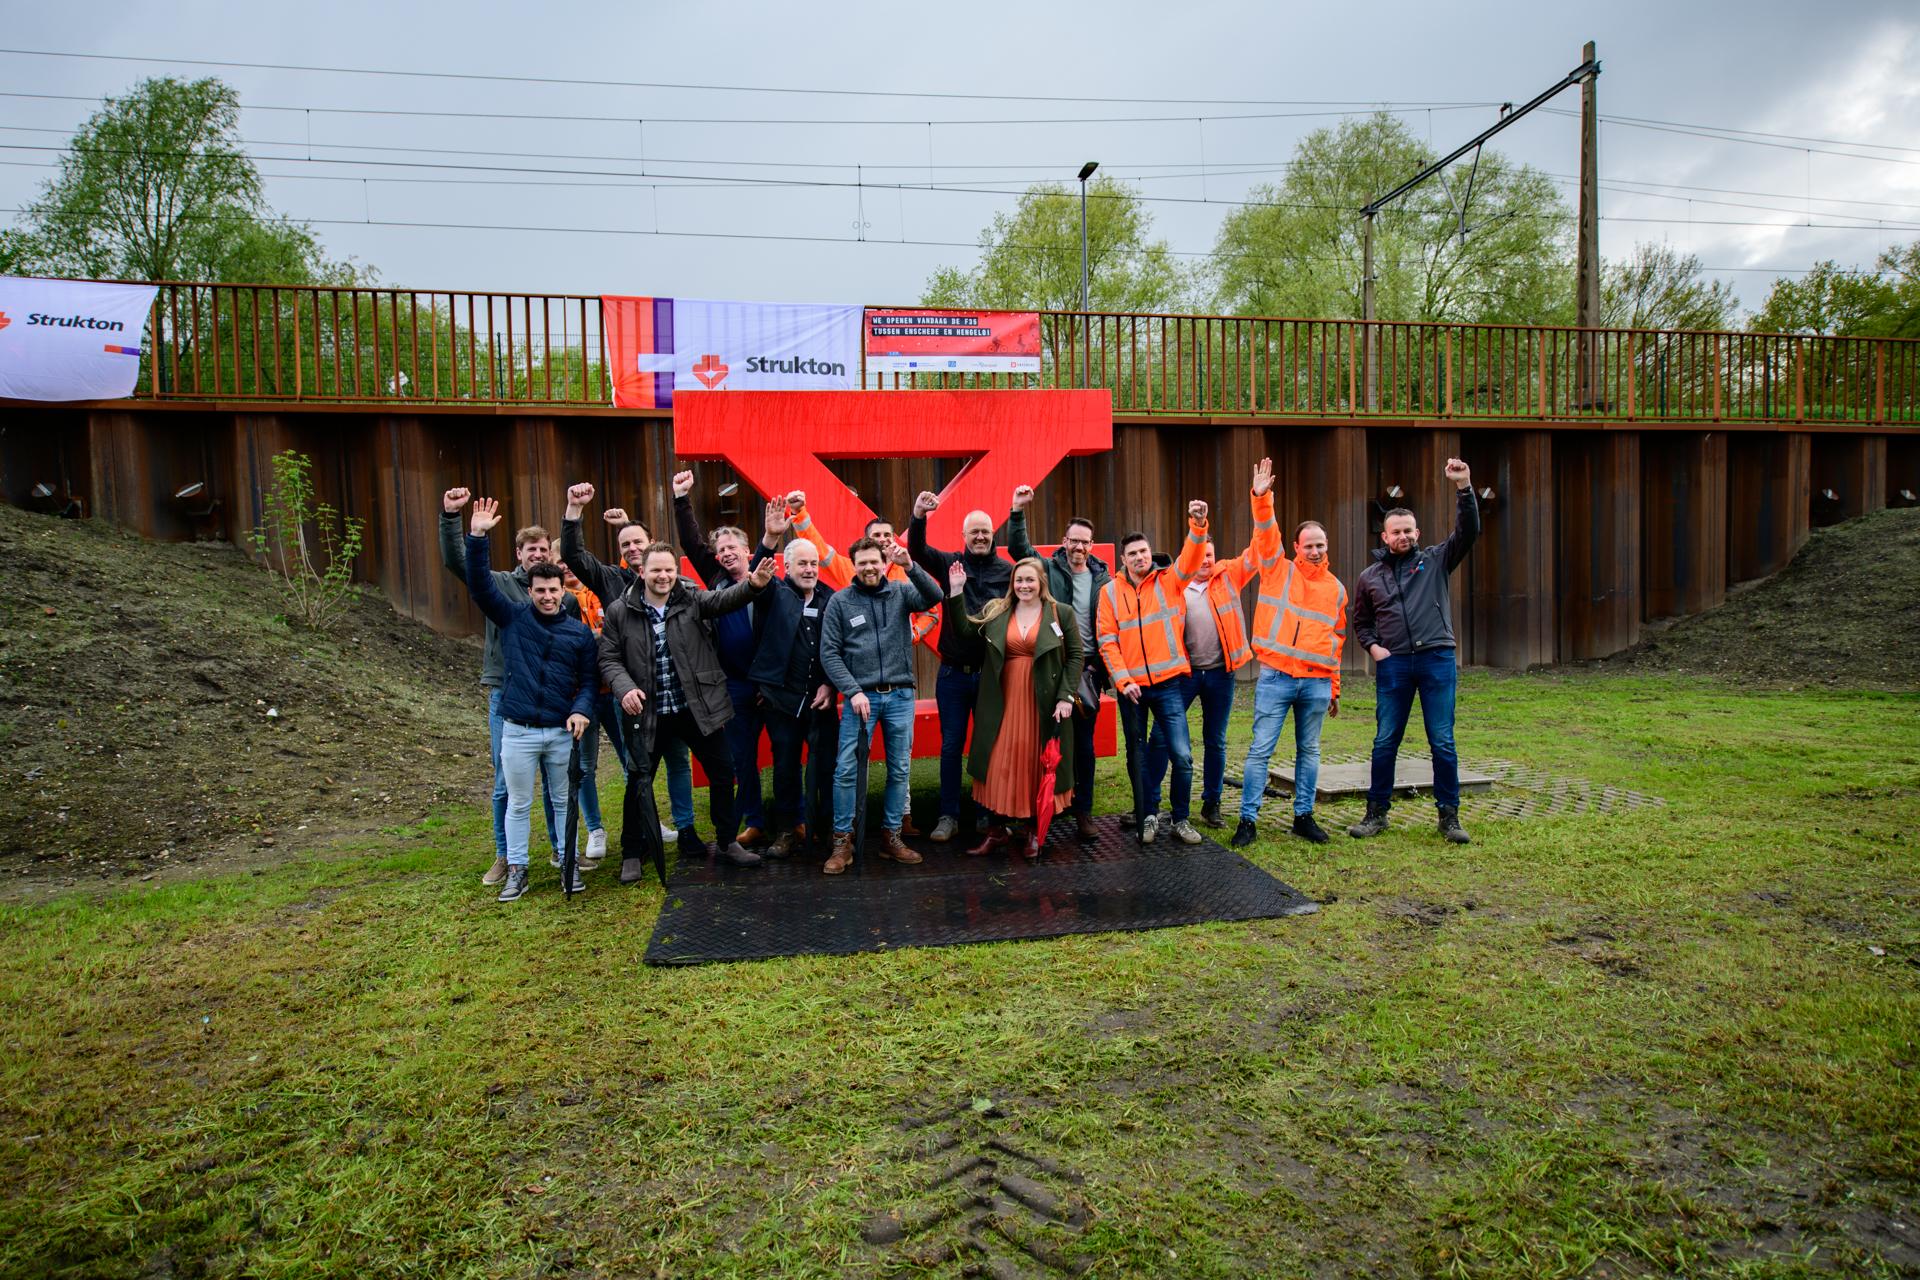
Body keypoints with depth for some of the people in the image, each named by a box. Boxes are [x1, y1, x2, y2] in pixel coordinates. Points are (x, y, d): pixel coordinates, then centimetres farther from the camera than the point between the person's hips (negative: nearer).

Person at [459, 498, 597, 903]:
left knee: (563, 801, 11)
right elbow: (480, 584, -9)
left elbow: (588, 680, 4)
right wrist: (477, 538, -20)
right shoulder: (513, 617, 1)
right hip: (518, 731, -1)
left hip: (561, 731, 1)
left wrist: (582, 710, -15)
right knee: (518, 803, 9)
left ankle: (570, 864, 23)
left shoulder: (580, 632, 3)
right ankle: (516, 869, 20)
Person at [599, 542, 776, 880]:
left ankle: (727, 841, 27)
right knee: (639, 782, 9)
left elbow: (724, 599, -19)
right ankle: (631, 854, 26)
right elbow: (609, 658, 0)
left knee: (722, 773, 7)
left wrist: (753, 584, -39)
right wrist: (624, 688, -20)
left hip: (698, 708, 1)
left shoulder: (692, 600, -1)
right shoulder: (619, 611, -3)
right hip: (648, 713, -1)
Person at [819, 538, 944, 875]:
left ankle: (891, 837, 19)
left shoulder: (901, 592, 5)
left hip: (900, 695, 2)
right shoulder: (840, 601, 1)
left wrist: (910, 566, -25)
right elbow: (829, 653, -2)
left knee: (899, 769, 8)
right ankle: (842, 841, 5)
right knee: (847, 769, -6)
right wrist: (853, 691, -11)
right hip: (861, 695, -2)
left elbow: (934, 597, -13)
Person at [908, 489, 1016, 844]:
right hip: (953, 672, 1)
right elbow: (917, 551, -12)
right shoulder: (950, 564, 3)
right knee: (951, 745, 6)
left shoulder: (1008, 570, -1)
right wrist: (918, 517, -28)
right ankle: (949, 816, 16)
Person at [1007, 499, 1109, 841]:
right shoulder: (1049, 569, 3)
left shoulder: (1103, 578, 8)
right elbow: (1018, 547, -9)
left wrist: (1104, 669, 5)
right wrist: (1018, 512, -22)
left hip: (1087, 668, 2)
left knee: (1085, 744, 6)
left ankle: (1083, 811, 14)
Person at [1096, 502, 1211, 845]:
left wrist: (1198, 525, -33)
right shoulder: (1110, 591, 1)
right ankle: (1147, 818, 24)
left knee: (1182, 754, -5)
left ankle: (1181, 819, 11)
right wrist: (1123, 680, -12)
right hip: (1131, 686, 1)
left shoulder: (1169, 581, 3)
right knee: (1137, 756, 10)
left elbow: (1191, 558, -15)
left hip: (1167, 683, 0)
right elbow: (1107, 641, -2)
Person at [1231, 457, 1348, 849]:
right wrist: (1262, 498, -27)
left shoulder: (1336, 589, 12)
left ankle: (1303, 816, 22)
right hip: (1275, 677, -3)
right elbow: (1266, 534, -11)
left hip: (1317, 682, 3)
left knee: (1308, 751, 11)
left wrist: (1333, 688, 16)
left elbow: (1336, 640, 16)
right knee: (1260, 750, -3)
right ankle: (1248, 820, 2)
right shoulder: (1278, 570, 4)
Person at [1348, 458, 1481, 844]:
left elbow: (1468, 531, -7)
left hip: (1437, 660, -1)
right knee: (1385, 742, 6)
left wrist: (1463, 487, -18)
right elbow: (1360, 620, 21)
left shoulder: (1435, 560, 7)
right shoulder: (1369, 576, 12)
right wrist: (1372, 646, 3)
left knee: (1442, 742, 1)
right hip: (1392, 664, 2)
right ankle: (1377, 812, 16)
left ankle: (1449, 815, 11)